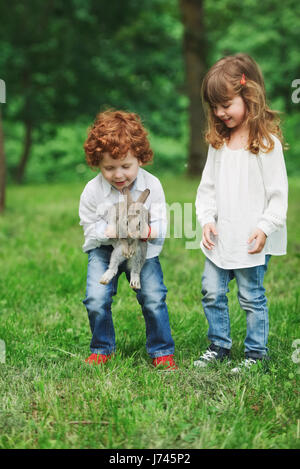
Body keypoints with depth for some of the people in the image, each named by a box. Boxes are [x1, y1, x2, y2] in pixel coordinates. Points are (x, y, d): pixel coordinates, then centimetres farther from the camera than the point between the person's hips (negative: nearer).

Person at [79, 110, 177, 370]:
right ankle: (102, 349, 13)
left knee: (154, 298, -8)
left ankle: (162, 350, 13)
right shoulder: (93, 190, -16)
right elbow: (90, 228, -9)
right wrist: (109, 231, -30)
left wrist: (148, 231, -36)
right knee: (96, 299, -12)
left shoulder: (151, 185, -16)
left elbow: (161, 226, -13)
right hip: (105, 250, 0)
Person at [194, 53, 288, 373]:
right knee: (211, 291, 11)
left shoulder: (267, 142, -11)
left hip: (252, 240, -6)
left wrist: (265, 227, -17)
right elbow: (208, 185, 12)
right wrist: (206, 219, 1)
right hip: (219, 237, 6)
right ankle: (219, 345, 28)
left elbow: (279, 192, -11)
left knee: (251, 296, 3)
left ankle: (256, 352, 19)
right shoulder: (218, 142, 8)